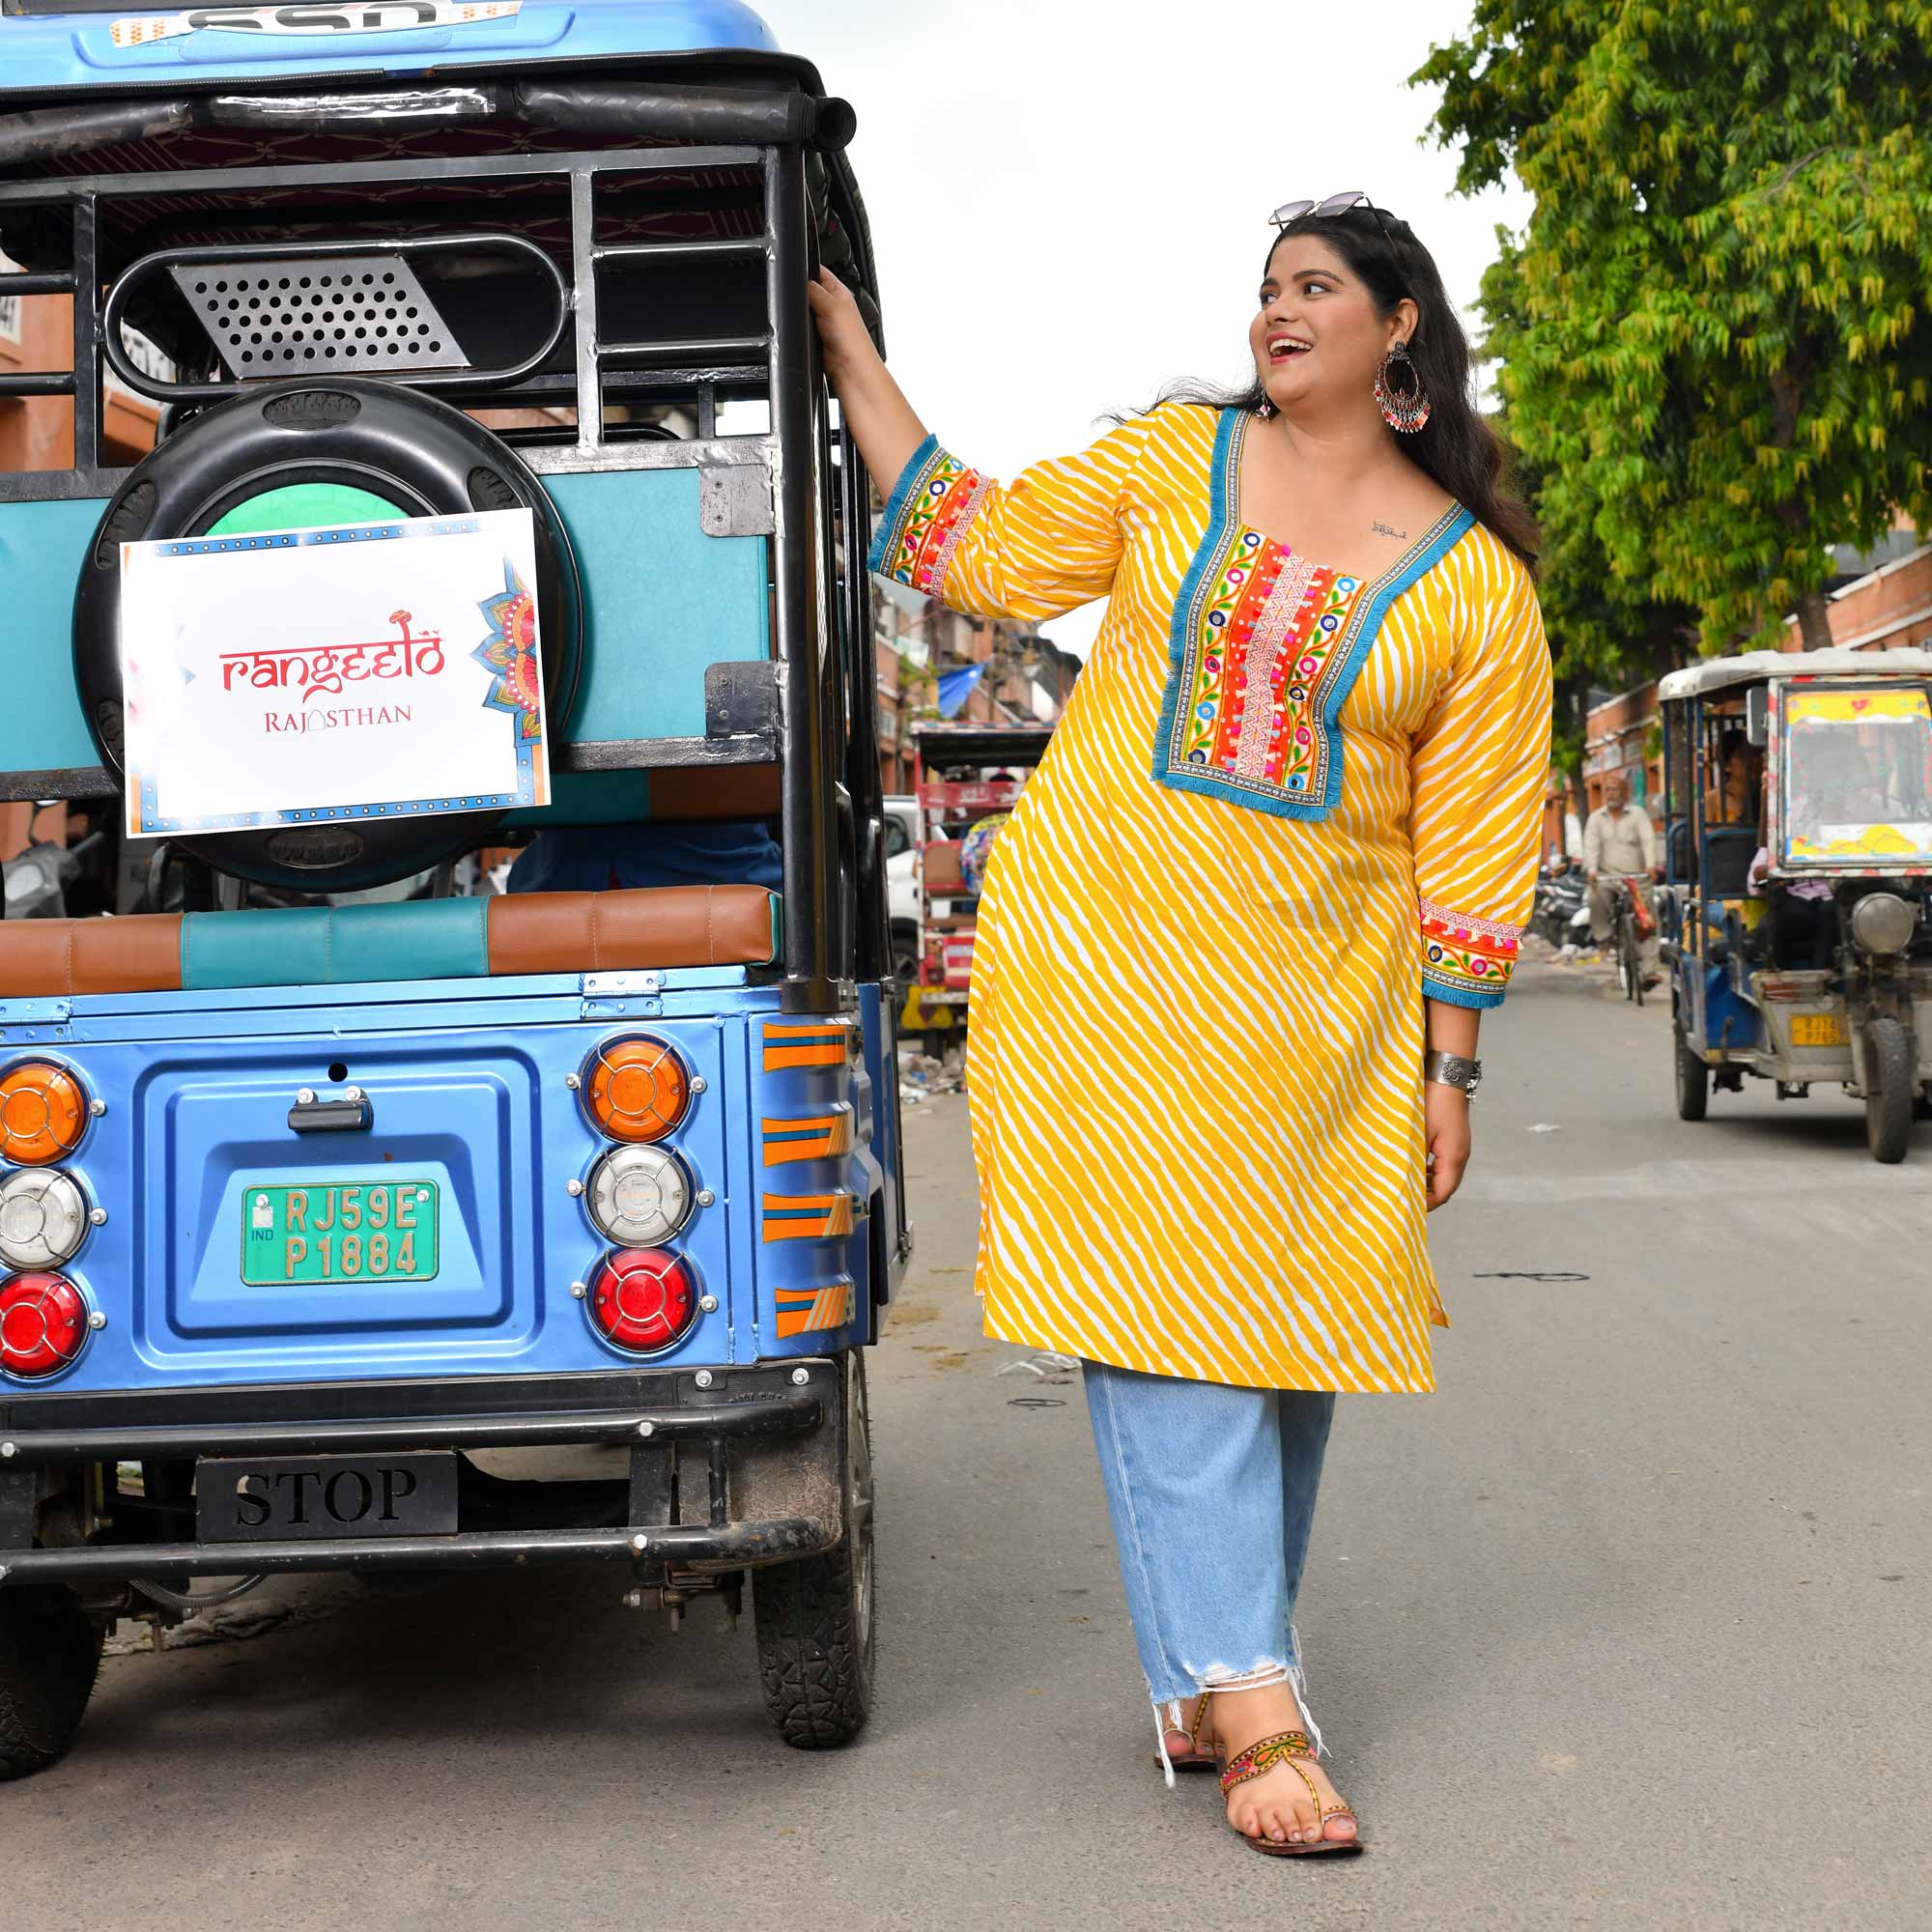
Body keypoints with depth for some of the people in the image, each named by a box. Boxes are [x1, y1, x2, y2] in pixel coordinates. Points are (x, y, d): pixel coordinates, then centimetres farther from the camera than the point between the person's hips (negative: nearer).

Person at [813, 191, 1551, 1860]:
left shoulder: (1479, 587, 3)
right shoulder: (1173, 459, 7)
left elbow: (1475, 846, 3)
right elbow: (983, 550, 9)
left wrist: (1449, 1067, 2)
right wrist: (850, 355, 7)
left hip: (1313, 1000, 1)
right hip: (1104, 949, -1)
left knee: (1284, 1334, 4)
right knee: (1167, 1315, -8)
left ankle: (1208, 1675, 19)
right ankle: (1254, 1709, -8)